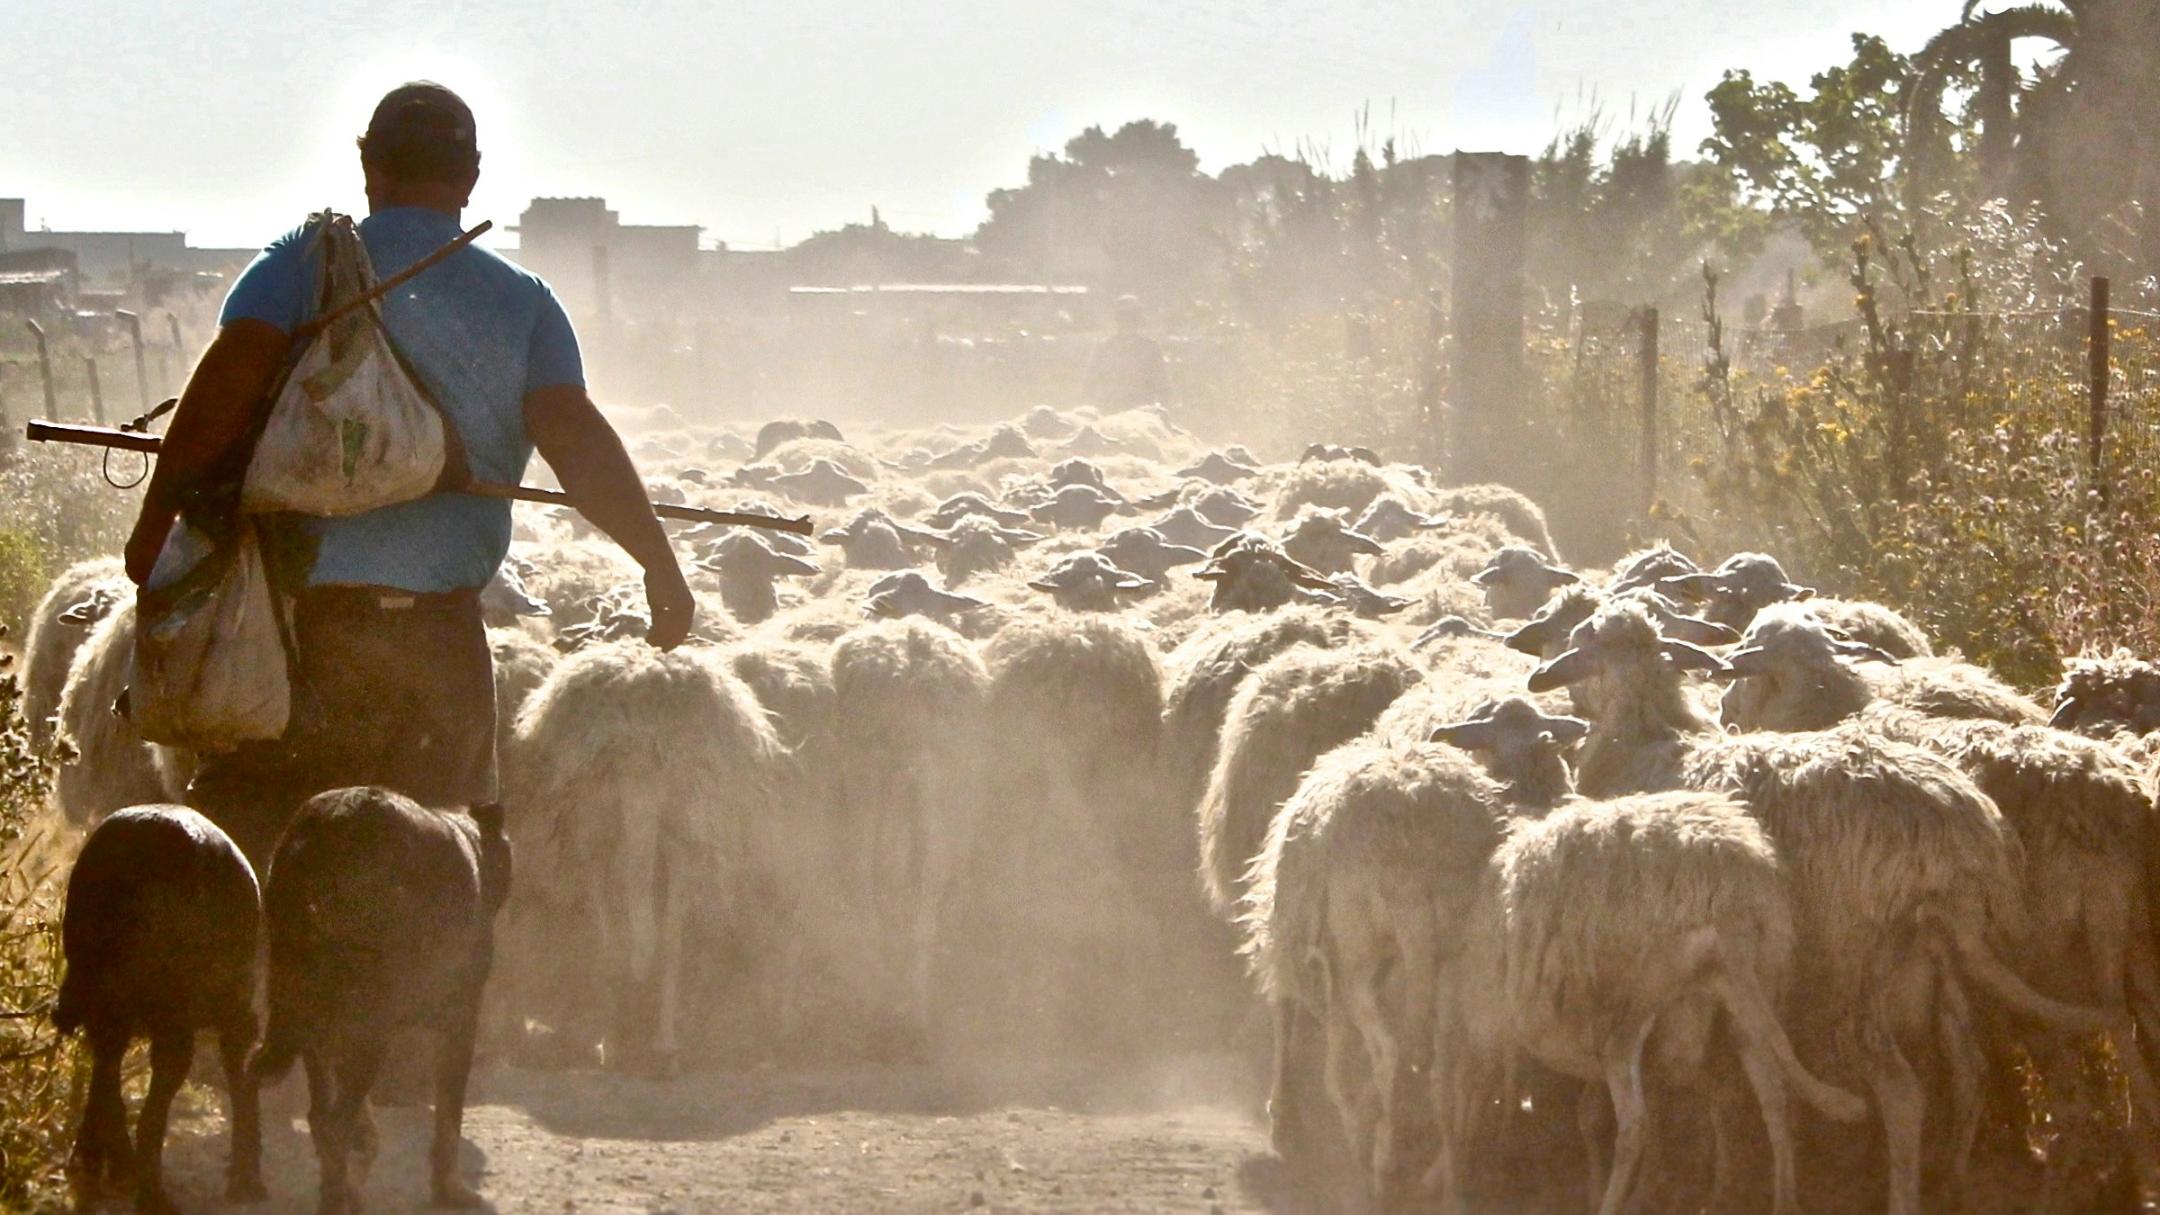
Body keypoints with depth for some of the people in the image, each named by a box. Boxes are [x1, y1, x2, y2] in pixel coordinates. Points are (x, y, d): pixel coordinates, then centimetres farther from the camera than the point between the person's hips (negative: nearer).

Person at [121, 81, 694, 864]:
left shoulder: (305, 262, 3)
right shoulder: (522, 303, 7)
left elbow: (227, 387, -12)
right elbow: (575, 440, -5)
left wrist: (156, 522, -8)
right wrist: (660, 564, 0)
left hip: (288, 606, -1)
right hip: (439, 619, 1)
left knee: (238, 831, 5)